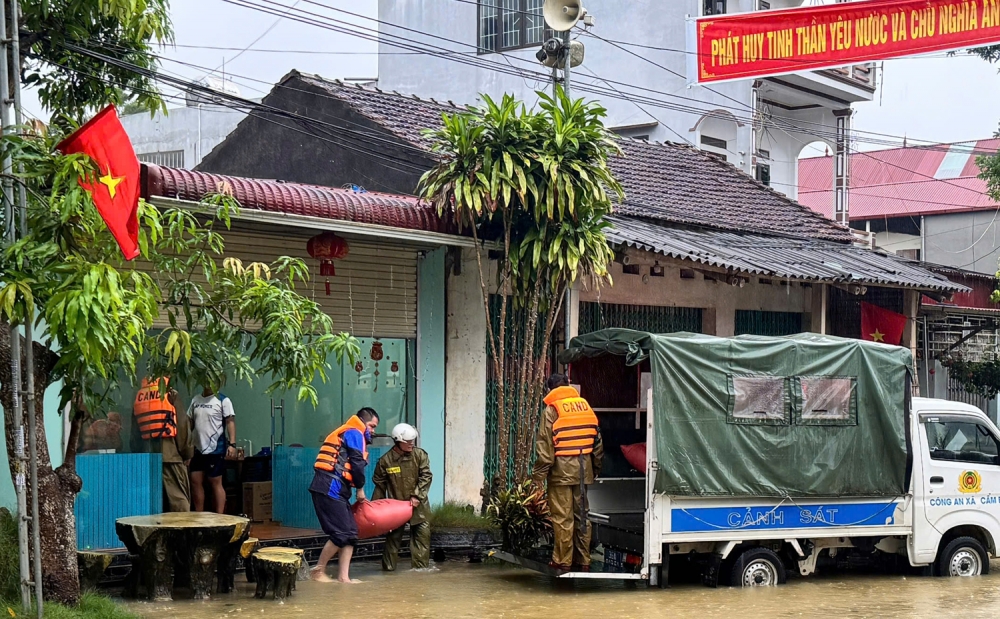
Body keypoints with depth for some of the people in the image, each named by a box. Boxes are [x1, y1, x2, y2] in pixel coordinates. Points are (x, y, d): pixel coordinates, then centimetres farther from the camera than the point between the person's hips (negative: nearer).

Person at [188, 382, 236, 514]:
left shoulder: (223, 400, -5)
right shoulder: (195, 400, 12)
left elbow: (230, 422, -10)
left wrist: (232, 444, -19)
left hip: (216, 449, -6)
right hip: (198, 449, 6)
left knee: (215, 483, -1)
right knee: (196, 481, 6)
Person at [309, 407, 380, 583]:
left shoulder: (348, 434, 29)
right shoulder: (354, 433, -2)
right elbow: (357, 464, -11)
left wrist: (356, 488, 16)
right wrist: (360, 488, 1)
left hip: (334, 490, 10)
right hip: (330, 489, -10)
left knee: (351, 533, 5)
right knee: (341, 533, -10)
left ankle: (343, 576, 1)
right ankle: (318, 571, 1)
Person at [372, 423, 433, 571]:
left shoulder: (420, 455, -7)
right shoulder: (385, 460, -9)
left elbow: (425, 477, -8)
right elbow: (379, 484, 2)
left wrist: (417, 496, -17)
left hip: (418, 504, 1)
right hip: (395, 504, -1)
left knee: (423, 533, -2)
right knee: (393, 536, 4)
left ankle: (420, 566, 5)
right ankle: (388, 566, 15)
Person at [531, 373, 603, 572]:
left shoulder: (552, 410, -6)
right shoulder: (586, 406, 10)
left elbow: (545, 448, -10)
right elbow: (598, 443, 13)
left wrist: (538, 477, -7)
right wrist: (595, 469, 22)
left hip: (561, 470, -5)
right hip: (584, 470, 5)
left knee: (562, 518, 0)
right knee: (582, 516, 11)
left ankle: (563, 562, 5)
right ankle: (583, 561, 16)